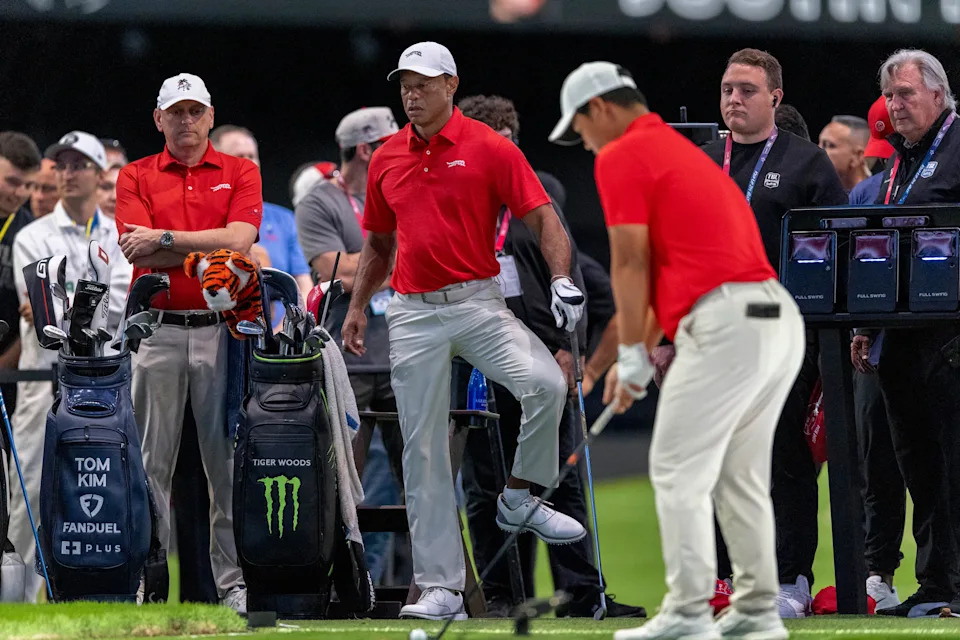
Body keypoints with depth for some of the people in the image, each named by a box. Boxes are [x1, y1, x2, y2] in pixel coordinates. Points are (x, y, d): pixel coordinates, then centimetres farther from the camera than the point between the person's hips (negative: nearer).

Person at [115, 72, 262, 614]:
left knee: (228, 460, -1)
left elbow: (239, 239, -8)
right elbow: (140, 253, -5)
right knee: (152, 461, 0)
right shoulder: (136, 177, 9)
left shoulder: (240, 173, 9)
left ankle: (235, 581, 2)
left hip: (221, 330, 0)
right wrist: (213, 249, -7)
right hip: (157, 330, 0)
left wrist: (165, 239, -8)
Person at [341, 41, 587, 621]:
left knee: (546, 383, -28)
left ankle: (520, 499, -4)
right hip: (413, 313, 3)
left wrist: (562, 279, -22)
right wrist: (357, 306, 18)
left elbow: (543, 218, -7)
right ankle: (441, 588, 4)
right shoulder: (387, 159, 10)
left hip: (478, 303, -3)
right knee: (423, 451, 0)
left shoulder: (489, 149, -4)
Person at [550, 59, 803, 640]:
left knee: (680, 474, -3)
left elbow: (632, 265, -4)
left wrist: (632, 356, 6)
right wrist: (642, 351, 29)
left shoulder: (620, 157, -1)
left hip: (726, 324, -9)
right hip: (779, 317, 9)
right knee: (742, 477, 15)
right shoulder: (681, 151, 27)